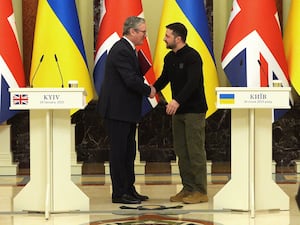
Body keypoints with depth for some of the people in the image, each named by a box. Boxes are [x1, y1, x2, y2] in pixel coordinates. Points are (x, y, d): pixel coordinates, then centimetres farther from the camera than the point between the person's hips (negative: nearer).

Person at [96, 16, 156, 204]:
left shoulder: (127, 49, 15)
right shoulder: (122, 51, -18)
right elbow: (131, 80, -24)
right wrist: (148, 91, -10)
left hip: (126, 110, 11)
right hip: (117, 109, -11)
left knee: (128, 151, 14)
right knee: (119, 150, -4)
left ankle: (129, 189, 21)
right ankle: (119, 193, 1)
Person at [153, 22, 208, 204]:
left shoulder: (192, 57, -15)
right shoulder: (170, 58, 11)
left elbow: (193, 83, -26)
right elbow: (164, 78, 17)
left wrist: (177, 101, -38)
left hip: (194, 110, -8)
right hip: (178, 110, 8)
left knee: (195, 151, -6)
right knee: (181, 151, 8)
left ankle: (200, 191, -2)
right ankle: (188, 188, 15)